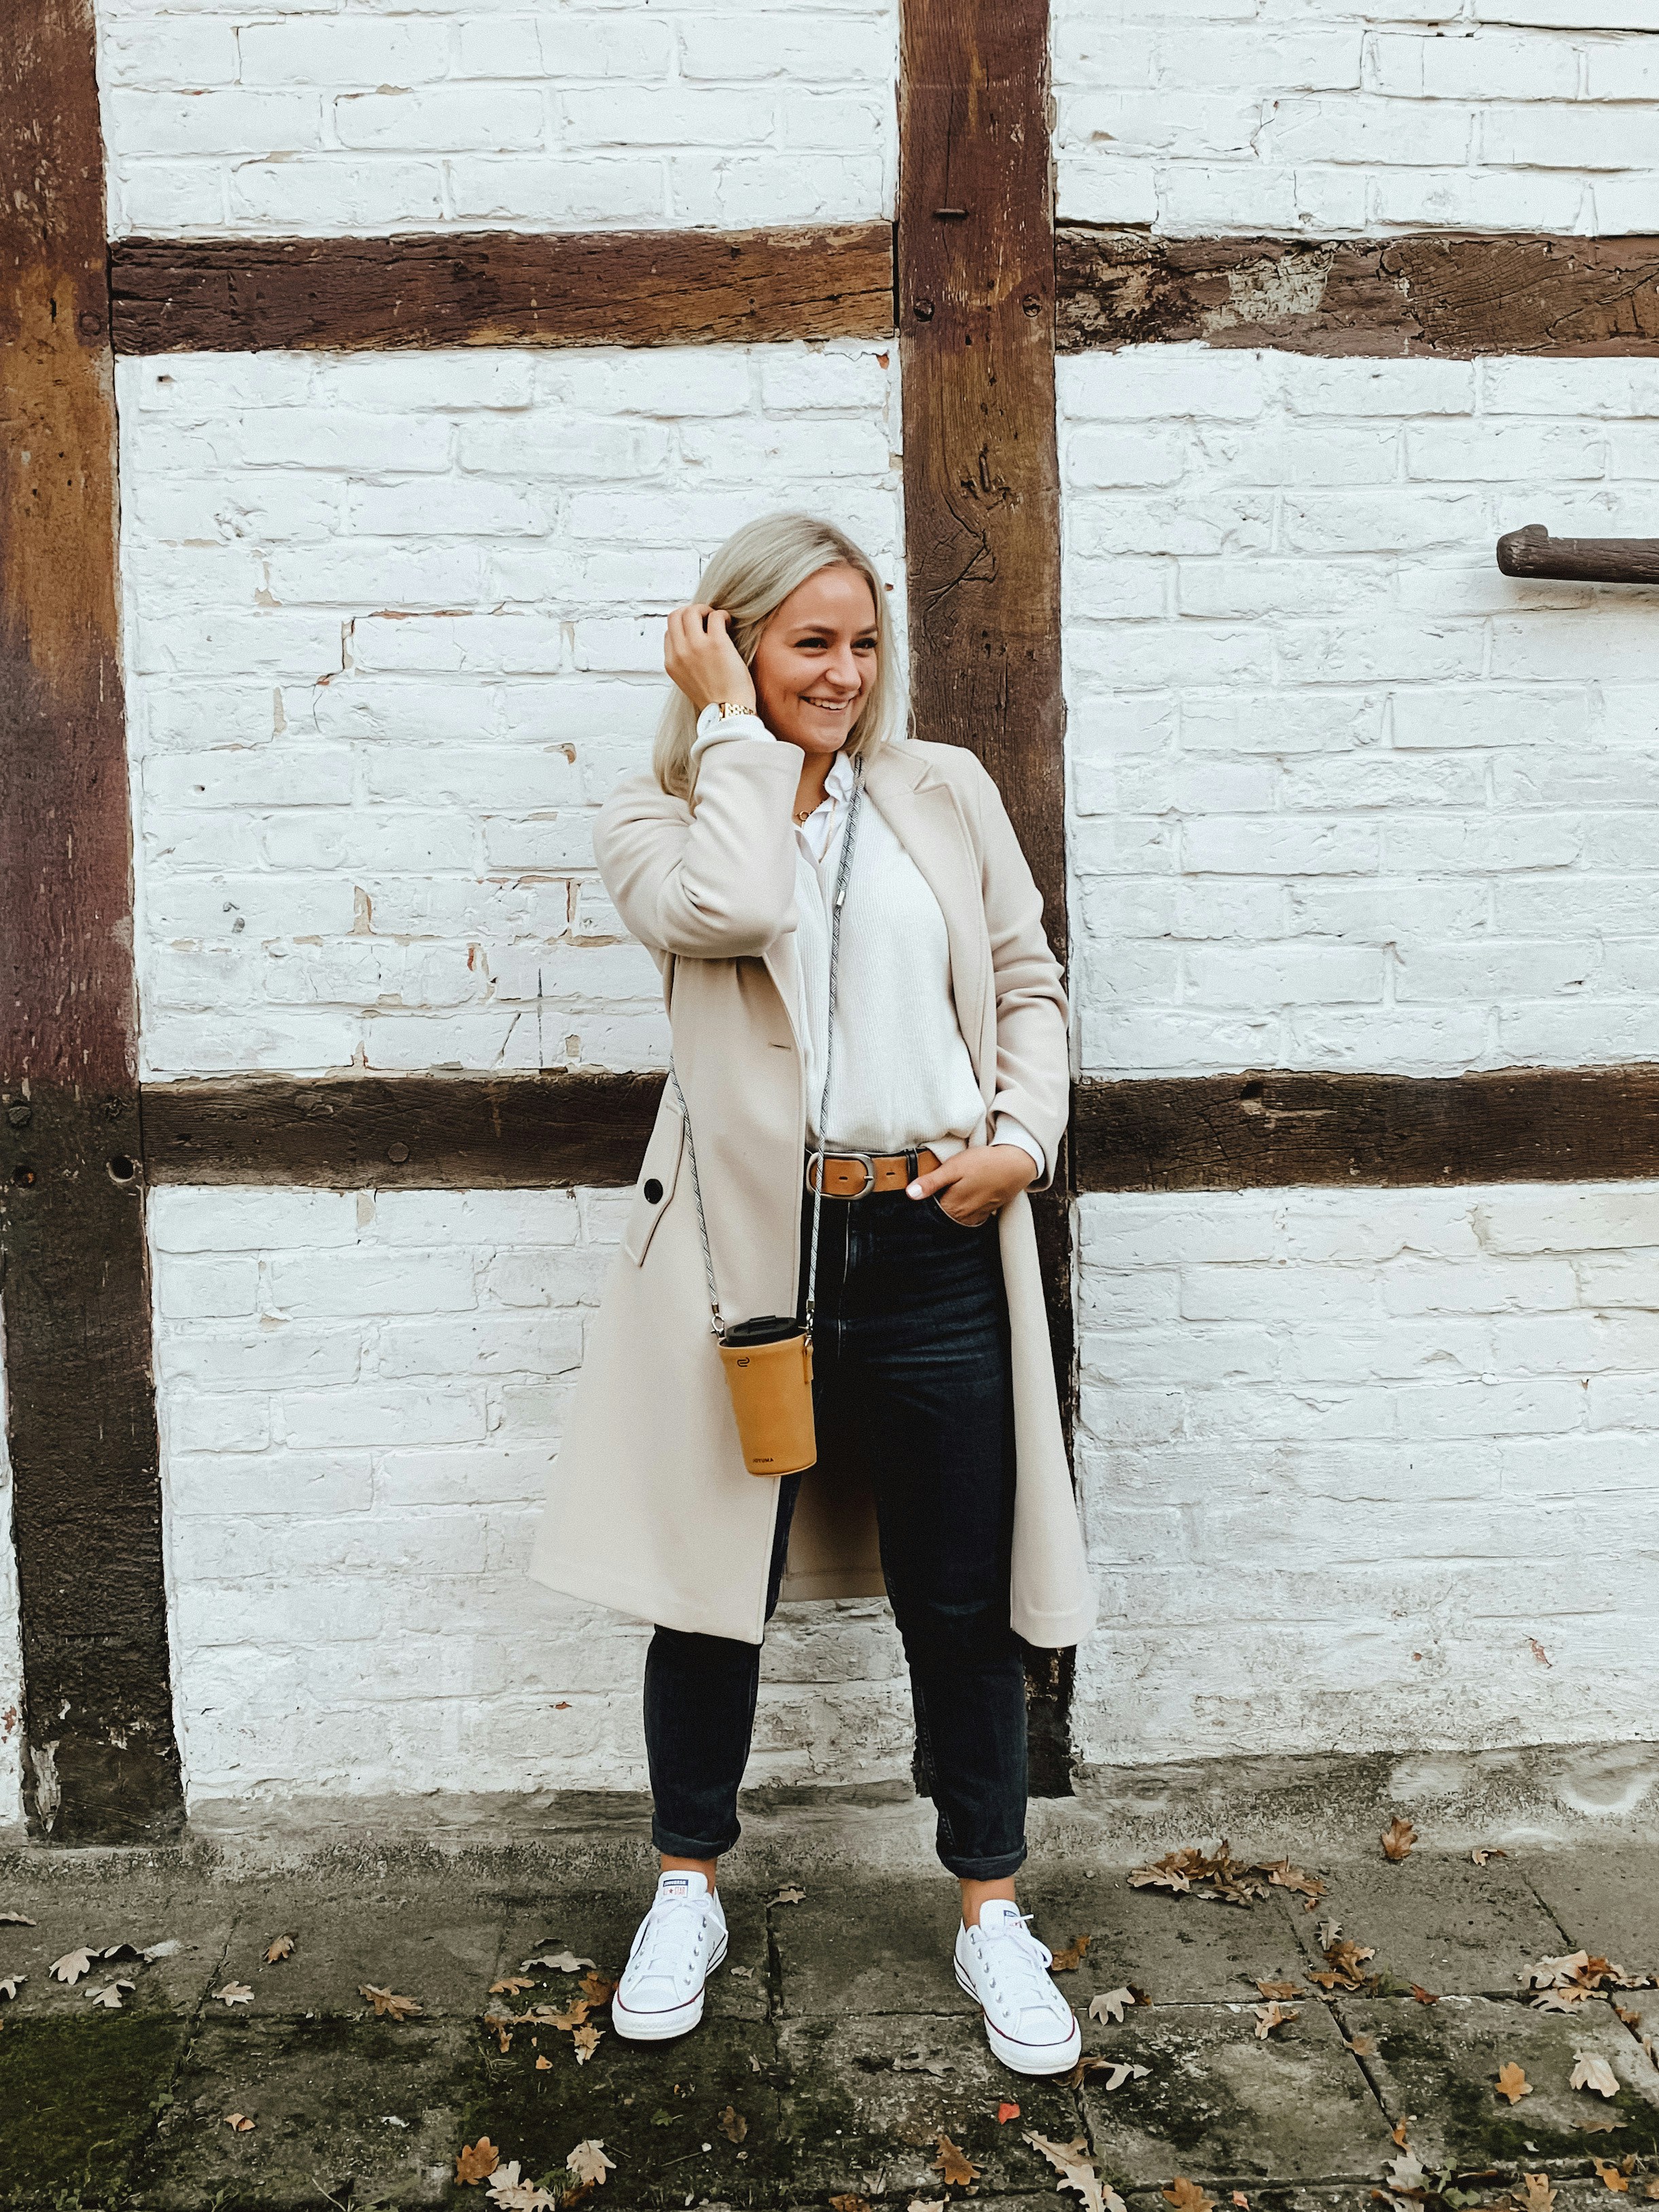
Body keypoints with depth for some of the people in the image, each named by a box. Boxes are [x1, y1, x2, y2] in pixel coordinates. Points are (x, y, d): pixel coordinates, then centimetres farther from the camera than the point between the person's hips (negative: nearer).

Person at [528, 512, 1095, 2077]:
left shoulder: (945, 790, 10)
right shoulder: (659, 814, 3)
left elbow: (1027, 982, 13)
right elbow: (729, 909, -20)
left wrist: (1024, 1136, -2)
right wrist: (734, 727, -9)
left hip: (935, 1245, 2)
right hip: (748, 1245, -1)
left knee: (960, 1596, 10)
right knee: (716, 1580, 12)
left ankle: (991, 1913, 31)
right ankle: (689, 1890, 36)